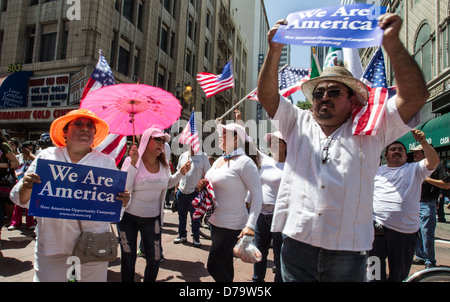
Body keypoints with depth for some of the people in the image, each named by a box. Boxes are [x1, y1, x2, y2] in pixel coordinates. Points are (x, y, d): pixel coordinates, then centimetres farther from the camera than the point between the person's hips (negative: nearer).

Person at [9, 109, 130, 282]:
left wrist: (123, 201, -18)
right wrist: (26, 188, -17)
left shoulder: (106, 162, 3)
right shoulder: (46, 156, 4)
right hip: (51, 242, 1)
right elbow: (22, 200, 5)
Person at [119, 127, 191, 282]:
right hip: (128, 217, -3)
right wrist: (133, 163, -30)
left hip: (153, 218, 3)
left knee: (154, 260, 6)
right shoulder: (131, 161, -13)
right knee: (128, 259, 10)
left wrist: (181, 172, 3)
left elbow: (168, 183, 18)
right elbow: (125, 189, -24)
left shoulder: (163, 165, 0)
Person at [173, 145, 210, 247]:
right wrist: (176, 187, 12)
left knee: (195, 216, 5)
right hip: (181, 191, 4)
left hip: (195, 192, -4)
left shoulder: (203, 156, -3)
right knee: (181, 215, 15)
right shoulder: (183, 156, 9)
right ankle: (182, 235, 30)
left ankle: (196, 238, 19)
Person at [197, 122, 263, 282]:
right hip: (215, 221, 8)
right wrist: (202, 185, -2)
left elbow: (257, 195, -19)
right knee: (225, 264, 19)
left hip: (231, 225, -8)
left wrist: (250, 225, -27)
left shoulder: (244, 162, -16)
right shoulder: (219, 160, 10)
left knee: (213, 266, -4)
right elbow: (213, 185, 22)